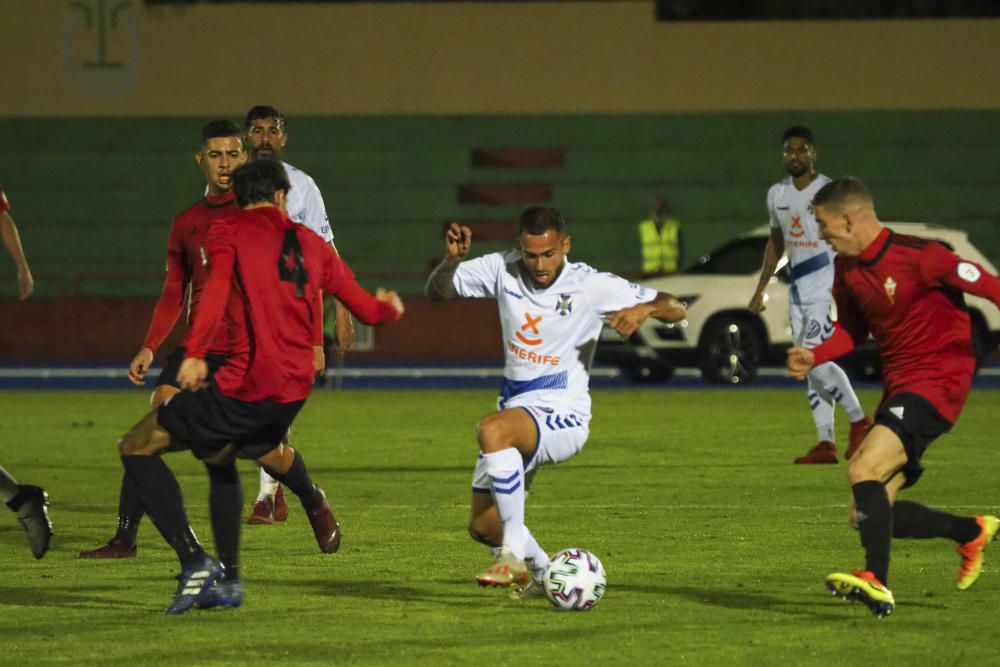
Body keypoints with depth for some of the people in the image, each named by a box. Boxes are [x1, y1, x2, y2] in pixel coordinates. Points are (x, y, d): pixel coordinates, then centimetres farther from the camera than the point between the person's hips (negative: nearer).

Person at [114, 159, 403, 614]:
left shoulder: (228, 232, 2)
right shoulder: (311, 244, 16)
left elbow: (218, 283, -19)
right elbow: (369, 310, 21)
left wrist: (194, 352, -31)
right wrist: (390, 307, 45)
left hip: (245, 385, -6)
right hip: (297, 385, 6)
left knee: (137, 448, 5)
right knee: (220, 455, 34)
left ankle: (194, 562, -8)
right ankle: (228, 580, 40)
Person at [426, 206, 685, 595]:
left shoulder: (591, 286, -12)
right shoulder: (503, 270, -1)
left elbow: (675, 308, -10)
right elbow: (436, 292, 5)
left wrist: (643, 308, -32)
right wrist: (452, 260, -16)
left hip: (563, 416, -6)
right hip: (515, 410, 6)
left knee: (491, 430, -37)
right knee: (482, 526, 6)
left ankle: (514, 556, -34)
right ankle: (541, 574, 36)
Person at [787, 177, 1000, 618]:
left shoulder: (917, 256, -17)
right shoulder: (846, 269, 7)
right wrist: (814, 357, 4)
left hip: (937, 379, -9)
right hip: (898, 383, 9)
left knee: (863, 470, -27)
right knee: (867, 514, 6)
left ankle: (876, 583, -30)